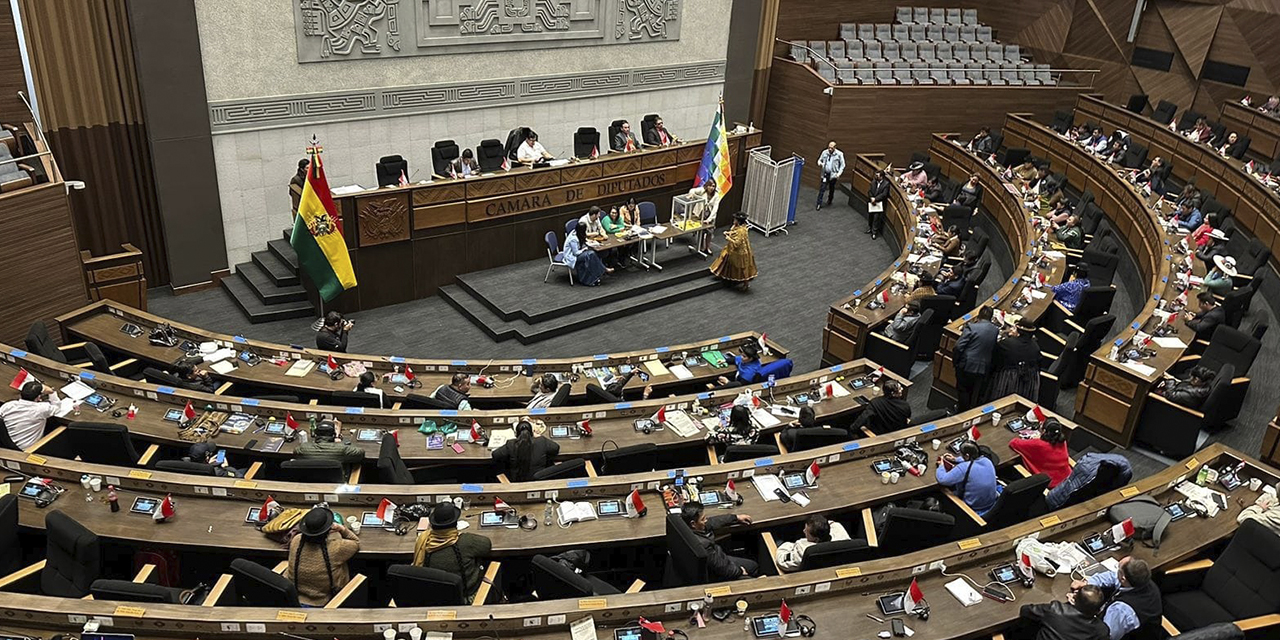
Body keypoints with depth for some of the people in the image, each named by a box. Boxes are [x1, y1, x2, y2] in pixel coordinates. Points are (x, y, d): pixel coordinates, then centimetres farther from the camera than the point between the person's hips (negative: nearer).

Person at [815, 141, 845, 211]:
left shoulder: (839, 154, -8)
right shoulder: (824, 152, -2)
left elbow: (842, 165, -1)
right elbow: (820, 160, 13)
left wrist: (839, 173, -12)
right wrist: (820, 163, -12)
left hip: (833, 175, -1)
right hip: (825, 174, 1)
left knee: (831, 189, 15)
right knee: (822, 189, -6)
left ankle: (829, 201, 38)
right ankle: (819, 204, -2)